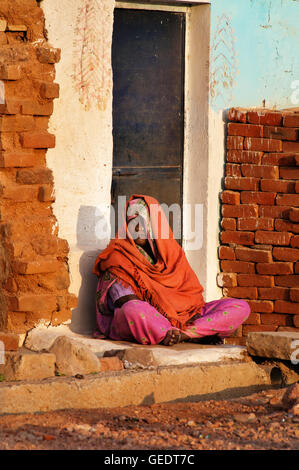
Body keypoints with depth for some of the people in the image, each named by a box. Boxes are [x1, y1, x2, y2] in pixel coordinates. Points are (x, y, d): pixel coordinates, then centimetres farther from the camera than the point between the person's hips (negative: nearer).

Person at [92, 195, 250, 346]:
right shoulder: (119, 255, 10)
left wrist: (196, 312, -7)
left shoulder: (172, 251, 22)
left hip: (179, 315, 5)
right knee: (133, 309, -43)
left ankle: (185, 332, -31)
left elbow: (192, 289, 14)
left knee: (241, 307, -9)